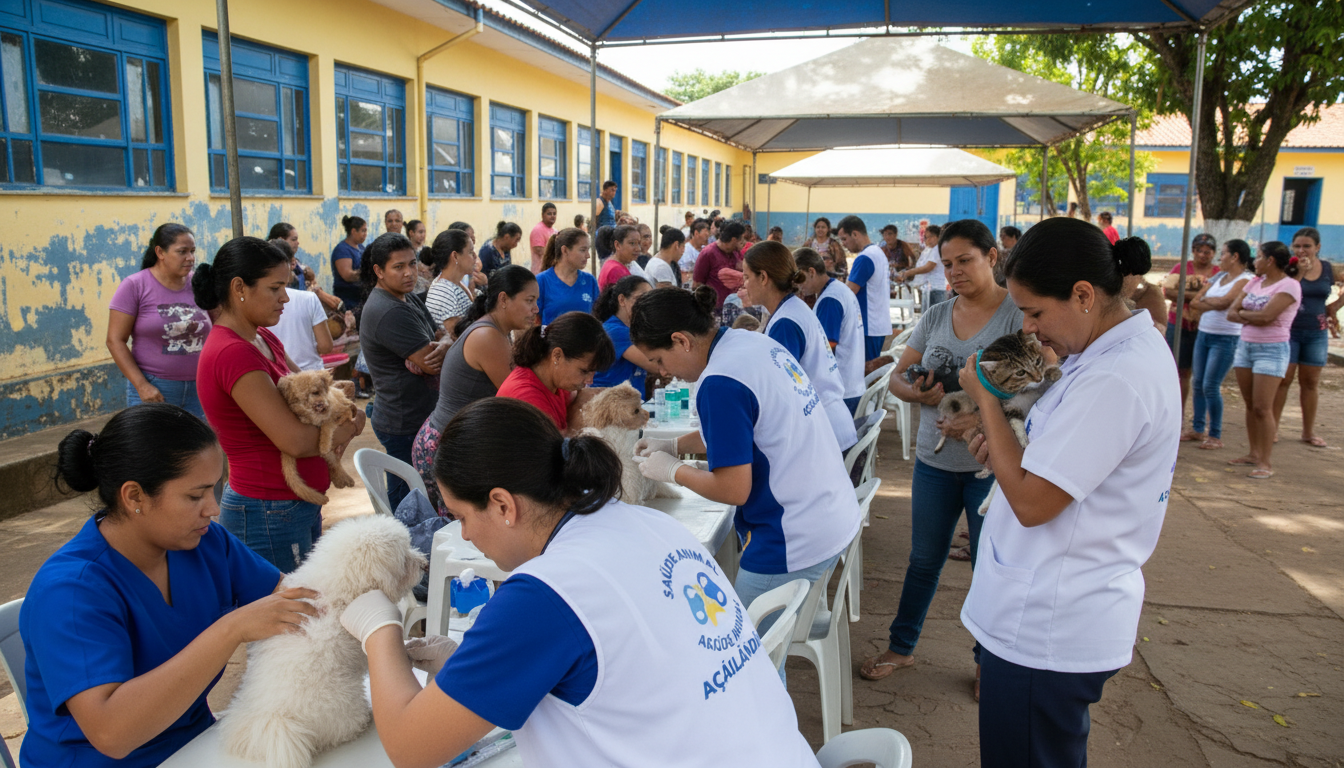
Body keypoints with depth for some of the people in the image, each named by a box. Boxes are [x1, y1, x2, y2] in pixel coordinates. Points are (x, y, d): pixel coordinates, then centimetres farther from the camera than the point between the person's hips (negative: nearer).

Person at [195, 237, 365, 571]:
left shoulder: (263, 339, 9)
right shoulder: (232, 353, -21)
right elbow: (294, 440, -26)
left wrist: (349, 410, -8)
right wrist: (343, 431, -6)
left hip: (297, 507, 9)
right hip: (269, 515, -9)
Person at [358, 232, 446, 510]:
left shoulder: (409, 299, 10)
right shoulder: (388, 312, -22)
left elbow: (441, 335, 9)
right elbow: (432, 364, -24)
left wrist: (442, 348, -14)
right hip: (405, 425, -10)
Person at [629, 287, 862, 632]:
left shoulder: (719, 384, -22)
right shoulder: (754, 340, 6)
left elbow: (734, 489, -19)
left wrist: (672, 470, -4)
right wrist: (675, 445, 17)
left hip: (793, 546, -9)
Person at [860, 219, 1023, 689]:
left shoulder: (1021, 313, -9)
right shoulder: (935, 316, 5)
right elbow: (897, 377, 5)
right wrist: (922, 394, -17)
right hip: (935, 460, 4)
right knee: (924, 559, 17)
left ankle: (990, 660, 31)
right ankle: (901, 647, 34)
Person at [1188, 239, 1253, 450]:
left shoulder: (1245, 280, -8)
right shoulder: (1217, 277, 14)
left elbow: (1225, 301, -20)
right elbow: (1197, 300, 6)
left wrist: (1204, 301, -3)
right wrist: (1214, 303, -11)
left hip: (1225, 339, -7)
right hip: (1204, 334, 7)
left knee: (1210, 386, -9)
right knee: (1198, 384, 9)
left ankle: (1216, 436, 1)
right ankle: (1198, 428, 19)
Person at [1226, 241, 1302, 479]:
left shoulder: (1289, 285, -11)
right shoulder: (1255, 282, 11)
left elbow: (1266, 316, -22)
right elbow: (1231, 312, 5)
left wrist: (1244, 313, -4)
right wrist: (1252, 318, -12)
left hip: (1272, 350, -7)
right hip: (1245, 346, 7)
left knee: (1262, 408, -9)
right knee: (1250, 405, 10)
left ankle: (1265, 462, -3)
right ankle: (1254, 454, 18)